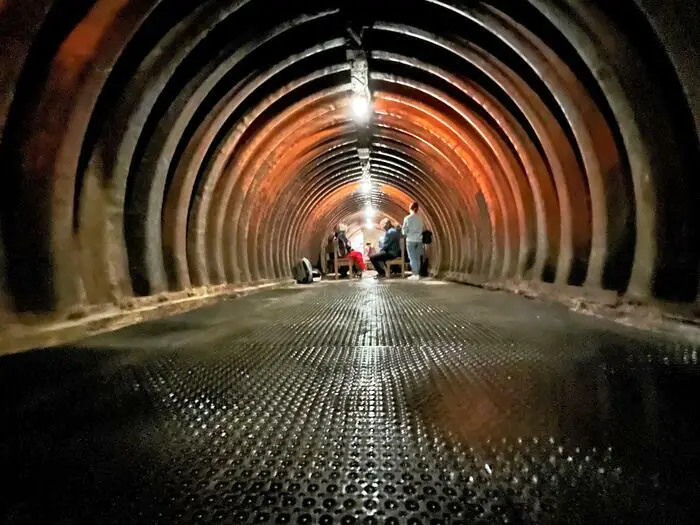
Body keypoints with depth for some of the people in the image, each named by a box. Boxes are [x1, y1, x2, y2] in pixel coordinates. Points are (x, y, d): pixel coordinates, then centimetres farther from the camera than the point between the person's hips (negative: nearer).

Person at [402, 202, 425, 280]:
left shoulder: (407, 218, -8)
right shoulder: (420, 218, 3)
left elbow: (404, 230, -6)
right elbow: (423, 229, 10)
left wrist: (406, 233, 15)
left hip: (411, 240, -4)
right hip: (419, 240, 4)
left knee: (412, 258, 0)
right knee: (418, 258, 8)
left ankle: (415, 274, -3)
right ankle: (418, 273, 9)